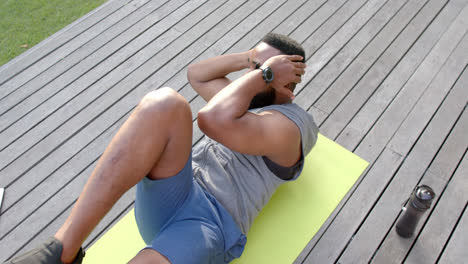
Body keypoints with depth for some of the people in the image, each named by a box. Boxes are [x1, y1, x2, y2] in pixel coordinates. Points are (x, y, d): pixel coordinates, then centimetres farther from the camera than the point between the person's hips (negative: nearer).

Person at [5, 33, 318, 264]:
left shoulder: (295, 124, -2)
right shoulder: (251, 100, 25)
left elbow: (214, 120, -19)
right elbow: (195, 74, 28)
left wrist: (265, 73, -4)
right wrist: (248, 57, 15)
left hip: (209, 228, -6)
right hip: (167, 198, 7)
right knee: (164, 103, -25)